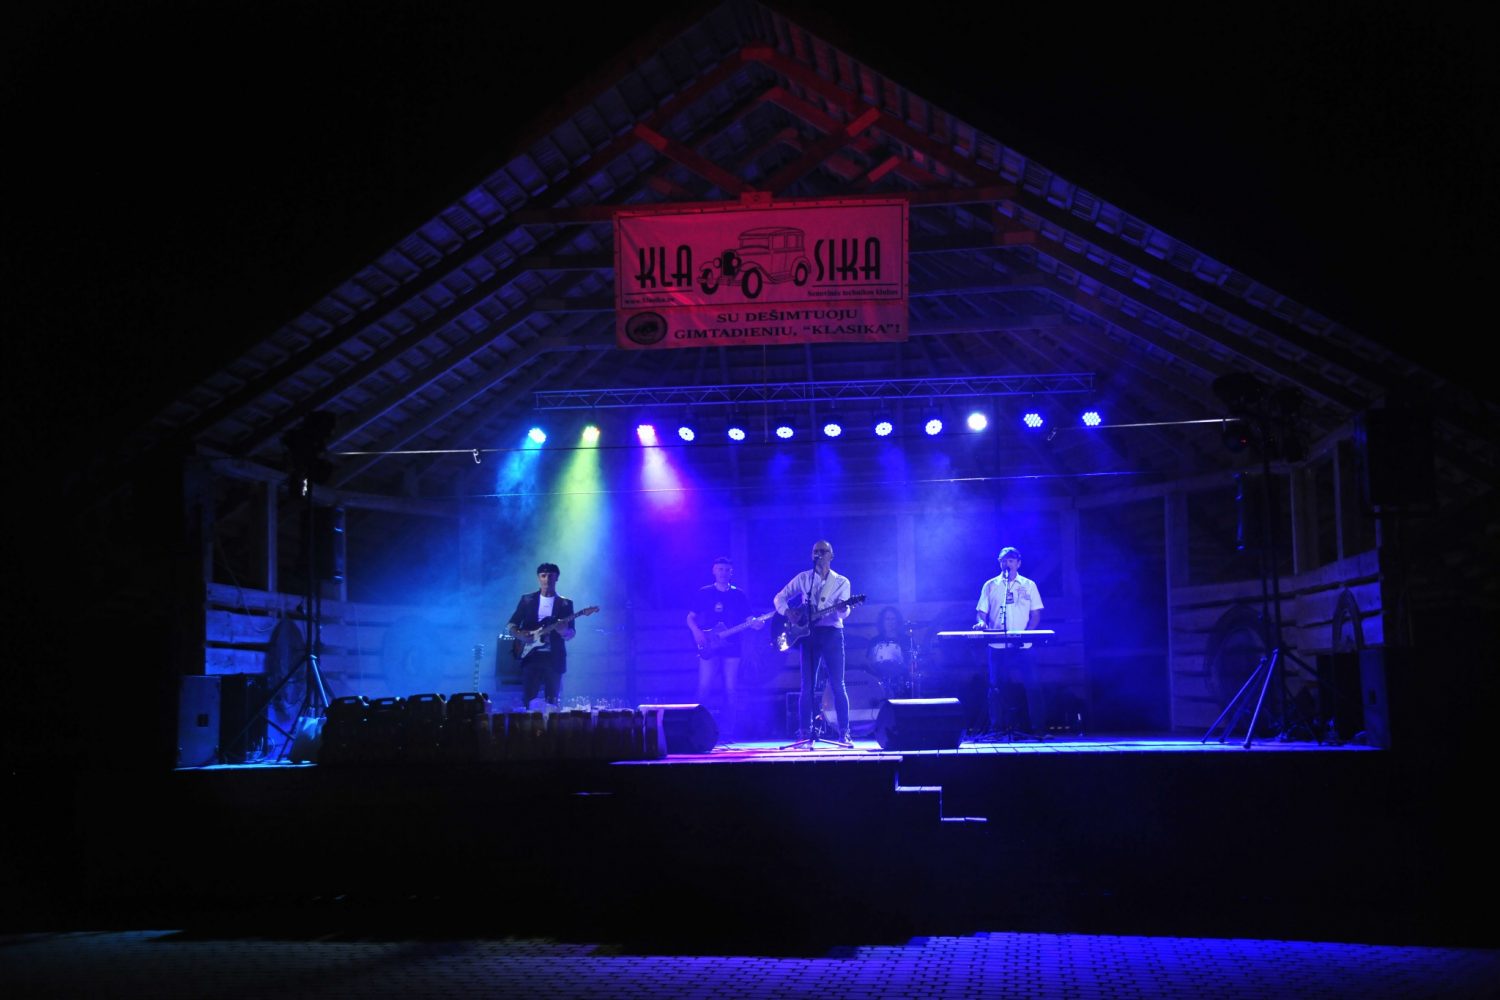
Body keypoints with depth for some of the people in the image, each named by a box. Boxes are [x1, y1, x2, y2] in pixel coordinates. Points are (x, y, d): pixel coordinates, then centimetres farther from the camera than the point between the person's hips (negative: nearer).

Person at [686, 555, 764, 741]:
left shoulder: (739, 595, 11)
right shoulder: (703, 593, 7)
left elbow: (748, 619, 9)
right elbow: (691, 617, 8)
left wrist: (756, 623, -14)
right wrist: (697, 632, -10)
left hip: (731, 647, 2)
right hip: (709, 648, -2)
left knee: (731, 691, -1)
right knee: (704, 688, -9)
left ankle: (727, 732, 4)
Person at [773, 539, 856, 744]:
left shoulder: (841, 582, 7)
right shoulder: (802, 578, 9)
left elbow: (843, 613, -4)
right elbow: (779, 598, 11)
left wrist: (842, 609, -27)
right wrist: (788, 612, -8)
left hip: (832, 633, -1)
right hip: (808, 633, 1)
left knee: (838, 685, -5)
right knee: (807, 686, -1)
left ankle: (845, 732, -1)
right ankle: (803, 733, 3)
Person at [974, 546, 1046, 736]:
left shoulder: (1029, 585, 10)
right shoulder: (990, 585, 11)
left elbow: (1036, 615, 7)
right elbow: (981, 612, 10)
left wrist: (1026, 633, -10)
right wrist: (982, 622, -14)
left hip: (1023, 646, 0)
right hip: (997, 646, 0)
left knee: (1033, 684, -7)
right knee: (997, 686, 0)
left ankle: (1035, 726, 0)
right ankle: (997, 728, 6)